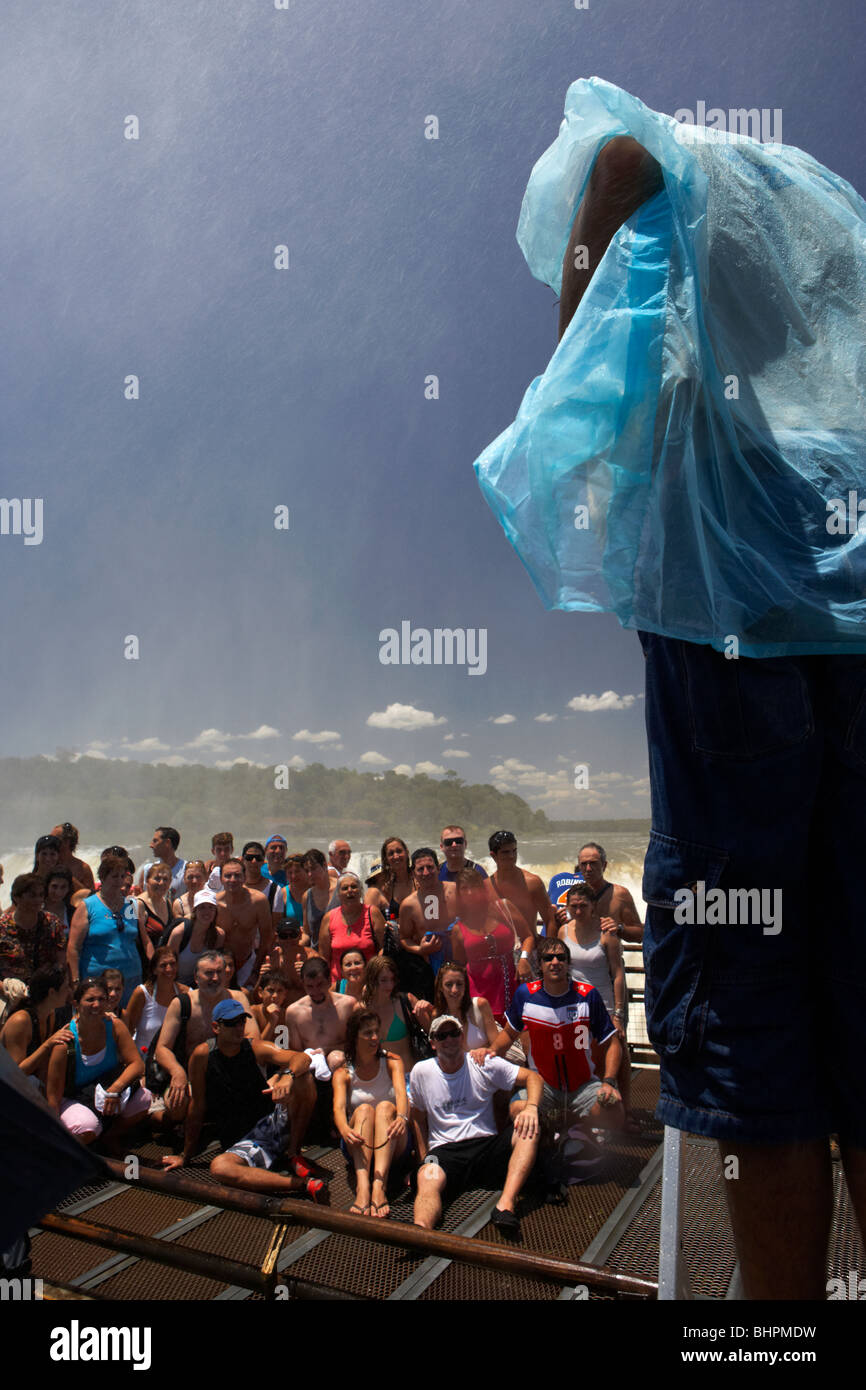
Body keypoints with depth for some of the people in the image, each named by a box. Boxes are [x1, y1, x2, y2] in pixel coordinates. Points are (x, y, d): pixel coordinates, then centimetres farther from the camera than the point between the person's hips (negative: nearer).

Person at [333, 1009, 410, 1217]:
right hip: (357, 1145, 0)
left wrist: (401, 1117, -41)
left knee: (386, 1106, -28)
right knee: (363, 1109, -28)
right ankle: (362, 1188, -50)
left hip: (393, 1144, 0)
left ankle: (379, 1186, -47)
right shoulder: (343, 1073, 0)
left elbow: (401, 1092, -18)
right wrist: (345, 1129, -42)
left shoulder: (391, 1062, 2)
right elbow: (339, 1108, -18)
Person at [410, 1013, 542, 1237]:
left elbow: (532, 1076, 1)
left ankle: (505, 1206, -41)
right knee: (428, 1178, -36)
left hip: (487, 1145, 1)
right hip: (445, 1151, -1)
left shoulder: (484, 1064, 5)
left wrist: (531, 1107, -20)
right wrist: (424, 1160, 7)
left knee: (528, 1128, -28)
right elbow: (418, 1118, 19)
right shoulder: (421, 1072, 9)